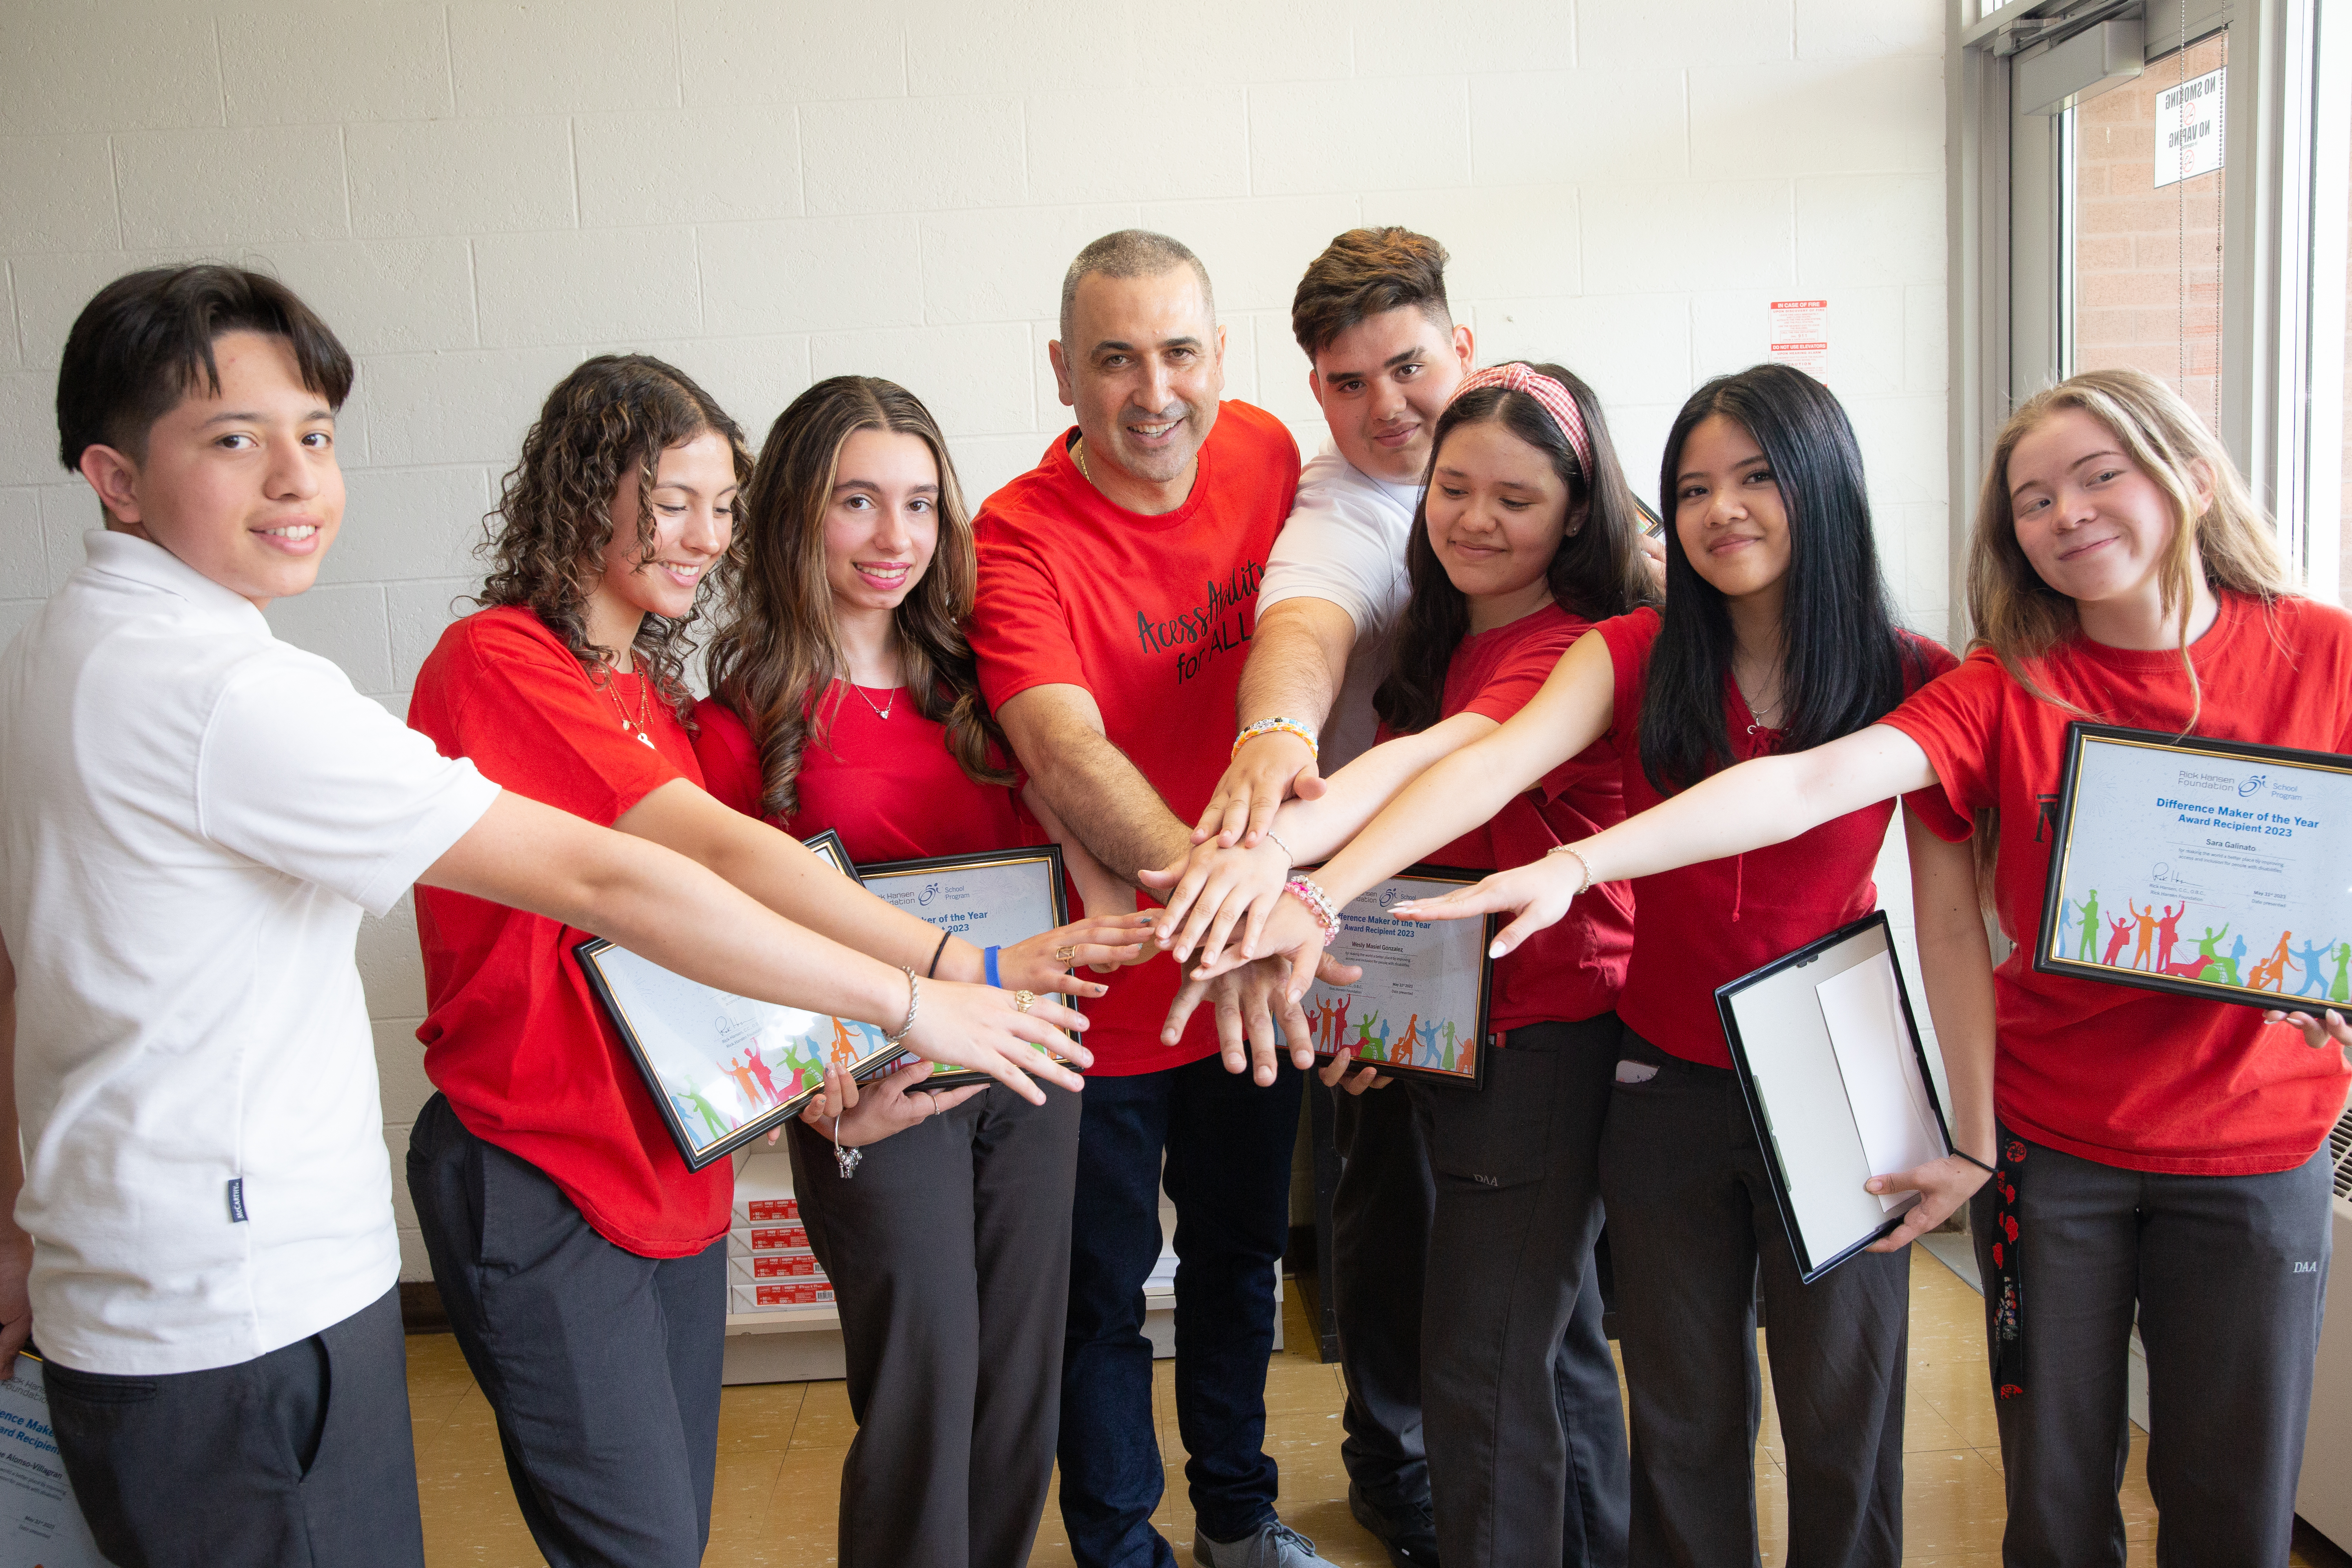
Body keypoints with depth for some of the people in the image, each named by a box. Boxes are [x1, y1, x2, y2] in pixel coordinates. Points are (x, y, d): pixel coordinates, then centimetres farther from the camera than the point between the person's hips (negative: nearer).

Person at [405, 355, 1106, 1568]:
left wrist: (824, 1095, -2)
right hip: (538, 1181, -7)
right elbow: (721, 852, -22)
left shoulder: (647, 692, 12)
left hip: (673, 1170, 7)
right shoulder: (496, 664, -14)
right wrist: (950, 976, -25)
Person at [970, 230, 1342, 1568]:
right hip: (1107, 986, -5)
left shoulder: (1265, 453, -6)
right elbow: (1064, 751, -38)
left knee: (1241, 1253, 23)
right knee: (1105, 1290, 12)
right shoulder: (1023, 535, -22)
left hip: (1256, 973, 5)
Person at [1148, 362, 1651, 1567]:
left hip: (1546, 1032, -8)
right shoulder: (1436, 638, 9)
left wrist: (1279, 843, -51)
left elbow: (1434, 760, -36)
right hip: (1445, 1030, 9)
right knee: (1551, 1333, 24)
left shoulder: (1576, 652, -18)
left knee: (1484, 1367, 0)